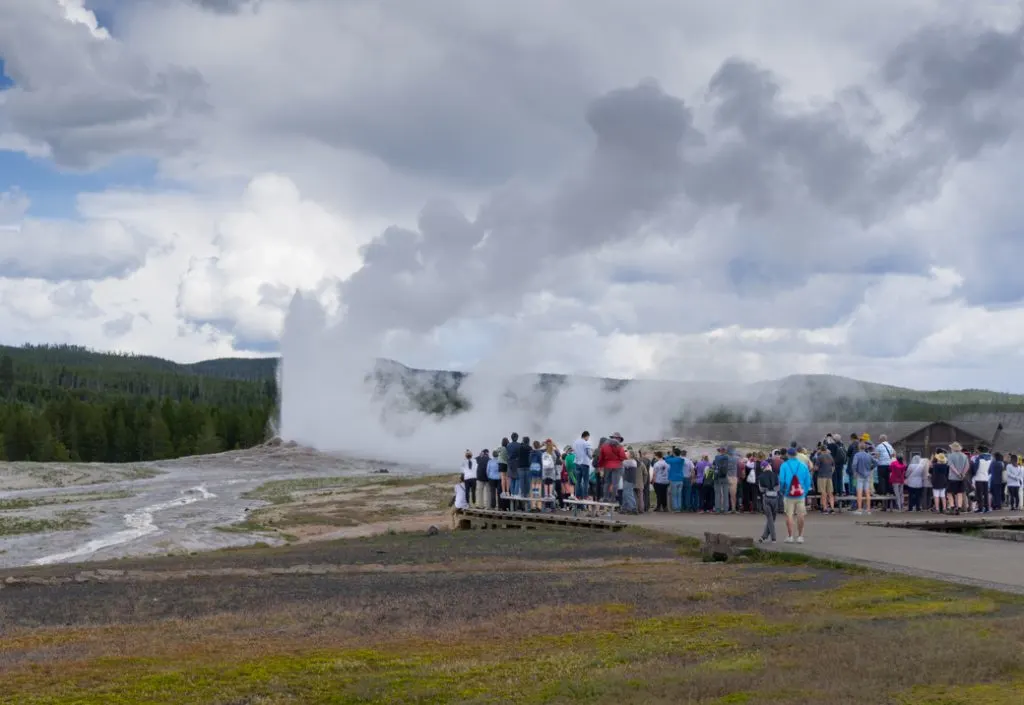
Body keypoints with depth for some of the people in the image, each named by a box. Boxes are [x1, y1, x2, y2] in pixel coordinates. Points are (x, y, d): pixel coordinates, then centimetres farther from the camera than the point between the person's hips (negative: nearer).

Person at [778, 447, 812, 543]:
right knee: (800, 515, 6)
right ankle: (800, 536, 9)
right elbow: (808, 481, 3)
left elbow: (781, 480, -6)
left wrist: (782, 490, 10)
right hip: (800, 495, 2)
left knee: (789, 515, 2)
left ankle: (790, 536, 2)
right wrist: (805, 492, 12)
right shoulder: (803, 465, 3)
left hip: (788, 494, -2)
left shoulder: (784, 465, -4)